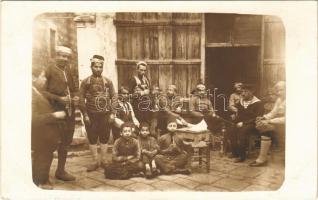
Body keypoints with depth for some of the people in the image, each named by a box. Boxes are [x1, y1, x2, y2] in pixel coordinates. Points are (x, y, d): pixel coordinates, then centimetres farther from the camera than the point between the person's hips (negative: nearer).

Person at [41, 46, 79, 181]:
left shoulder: (68, 71, 12)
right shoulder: (49, 71, -7)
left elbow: (75, 89, 18)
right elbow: (42, 91, -12)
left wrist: (76, 97, -1)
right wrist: (58, 98, -20)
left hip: (70, 112, 7)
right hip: (56, 112, -6)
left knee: (66, 142, 13)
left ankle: (61, 170, 28)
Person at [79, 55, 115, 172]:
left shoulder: (108, 81, 6)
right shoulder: (86, 82, 2)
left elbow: (113, 98, 5)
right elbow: (81, 99, -1)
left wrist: (112, 113, -3)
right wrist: (85, 115, -8)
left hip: (105, 115, 1)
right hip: (91, 115, 0)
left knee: (104, 138, 7)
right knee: (92, 139, 5)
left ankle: (103, 160, 19)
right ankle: (95, 161, 16)